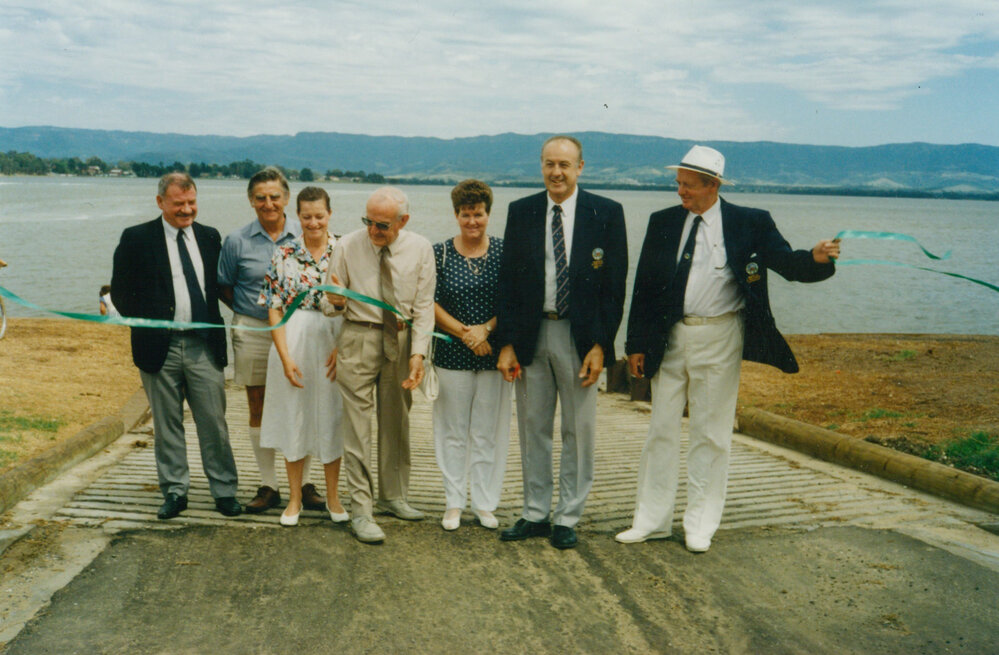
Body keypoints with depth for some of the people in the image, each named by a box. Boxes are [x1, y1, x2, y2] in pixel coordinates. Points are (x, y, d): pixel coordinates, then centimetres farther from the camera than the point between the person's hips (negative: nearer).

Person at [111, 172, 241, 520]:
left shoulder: (209, 237, 9)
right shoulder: (136, 239, -1)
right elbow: (120, 291, 2)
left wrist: (216, 325, 7)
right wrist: (145, 323, -4)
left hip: (204, 345, 2)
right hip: (160, 347, -2)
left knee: (214, 422, 3)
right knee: (167, 425, 8)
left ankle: (224, 491, 13)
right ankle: (174, 491, 20)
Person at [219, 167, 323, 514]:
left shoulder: (305, 237, 0)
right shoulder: (237, 241, 1)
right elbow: (224, 286, 11)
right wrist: (247, 312, 3)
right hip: (253, 333, 1)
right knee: (258, 409, 7)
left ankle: (304, 483, 16)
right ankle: (268, 485, 18)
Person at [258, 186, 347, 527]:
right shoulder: (284, 255, -1)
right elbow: (274, 309, -2)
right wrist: (285, 356, -10)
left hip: (334, 344, 0)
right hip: (294, 341, 0)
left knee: (332, 417, 8)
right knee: (293, 417, 7)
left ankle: (332, 496, 24)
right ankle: (294, 497, 22)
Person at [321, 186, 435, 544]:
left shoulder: (420, 249, -2)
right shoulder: (347, 246, -4)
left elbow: (424, 306, 0)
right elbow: (330, 305, 2)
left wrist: (418, 353, -11)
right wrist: (336, 302, -23)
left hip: (402, 340, 2)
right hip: (359, 338, -2)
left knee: (396, 420, 13)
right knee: (357, 423, -5)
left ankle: (393, 496, 30)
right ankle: (361, 511, 1)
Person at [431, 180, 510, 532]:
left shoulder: (504, 252, 2)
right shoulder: (440, 253, 2)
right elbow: (430, 304, -1)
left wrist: (486, 328, -13)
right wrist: (465, 333, -12)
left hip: (493, 354, 0)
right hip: (451, 355, 0)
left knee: (488, 433, 5)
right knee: (452, 432, 6)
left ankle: (485, 503, 18)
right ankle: (454, 503, 19)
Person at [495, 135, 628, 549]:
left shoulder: (606, 213, -3)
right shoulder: (521, 212, 4)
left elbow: (615, 286, -4)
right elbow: (508, 282, 4)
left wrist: (600, 345, -10)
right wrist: (506, 344, -2)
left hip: (581, 336, -2)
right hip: (531, 334, 2)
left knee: (579, 430, 7)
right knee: (533, 429, 11)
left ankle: (567, 519, 20)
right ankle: (535, 514, 24)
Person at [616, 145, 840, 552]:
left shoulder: (749, 224, -3)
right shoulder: (662, 223, 4)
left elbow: (787, 264, -5)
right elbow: (644, 286, 5)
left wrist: (816, 258, -28)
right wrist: (637, 344, 2)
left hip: (719, 339, -3)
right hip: (670, 337, 3)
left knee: (710, 433, 6)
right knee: (661, 429, 10)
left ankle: (700, 525, 19)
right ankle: (652, 519, 22)